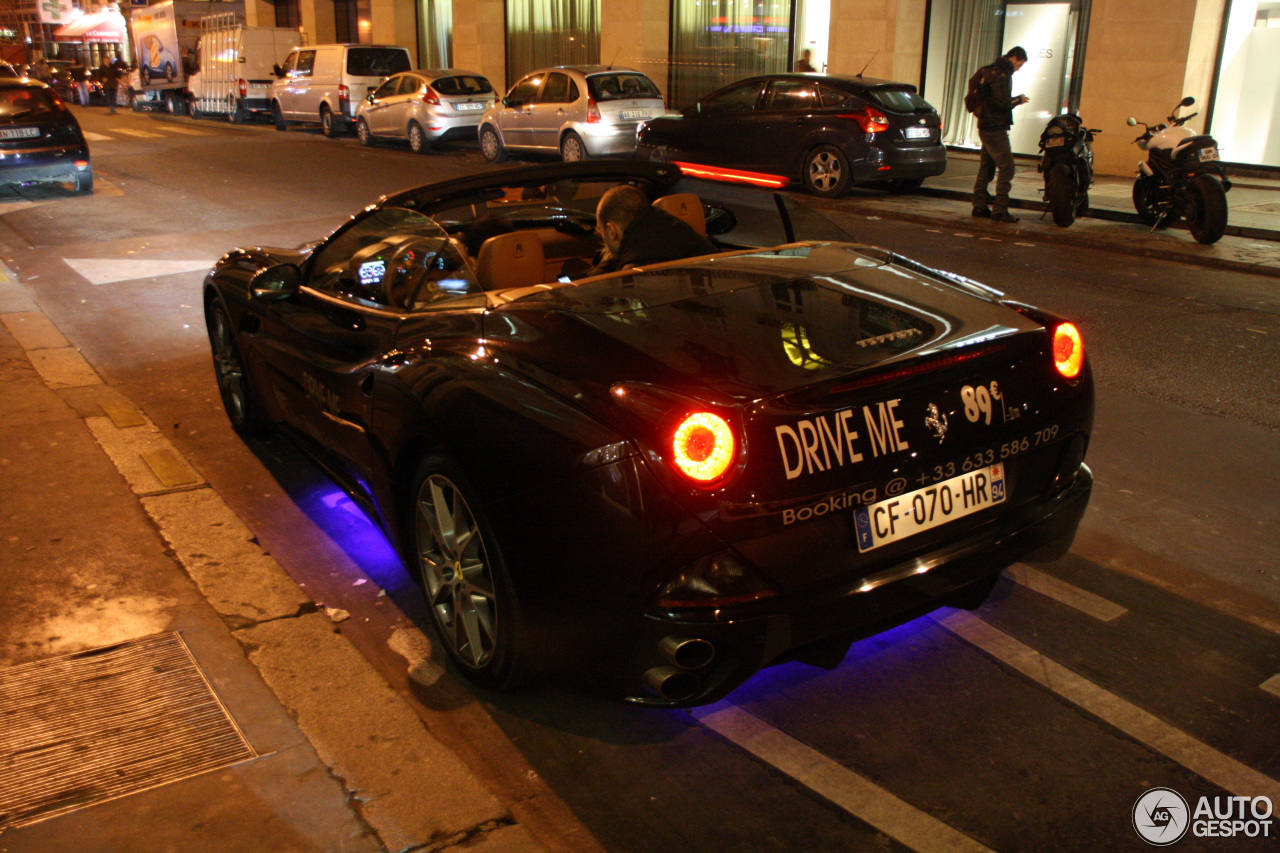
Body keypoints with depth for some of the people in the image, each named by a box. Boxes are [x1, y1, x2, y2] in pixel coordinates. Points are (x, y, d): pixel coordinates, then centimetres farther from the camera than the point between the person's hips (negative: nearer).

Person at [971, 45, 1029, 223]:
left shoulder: (990, 70, 16)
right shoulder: (1001, 74, -14)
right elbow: (1001, 102, -21)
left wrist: (1014, 100, 14)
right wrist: (1018, 100, -6)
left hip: (985, 127, 10)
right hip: (996, 128, -10)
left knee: (986, 167, 13)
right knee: (1006, 168, -9)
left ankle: (979, 206, 17)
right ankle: (1000, 210, -10)